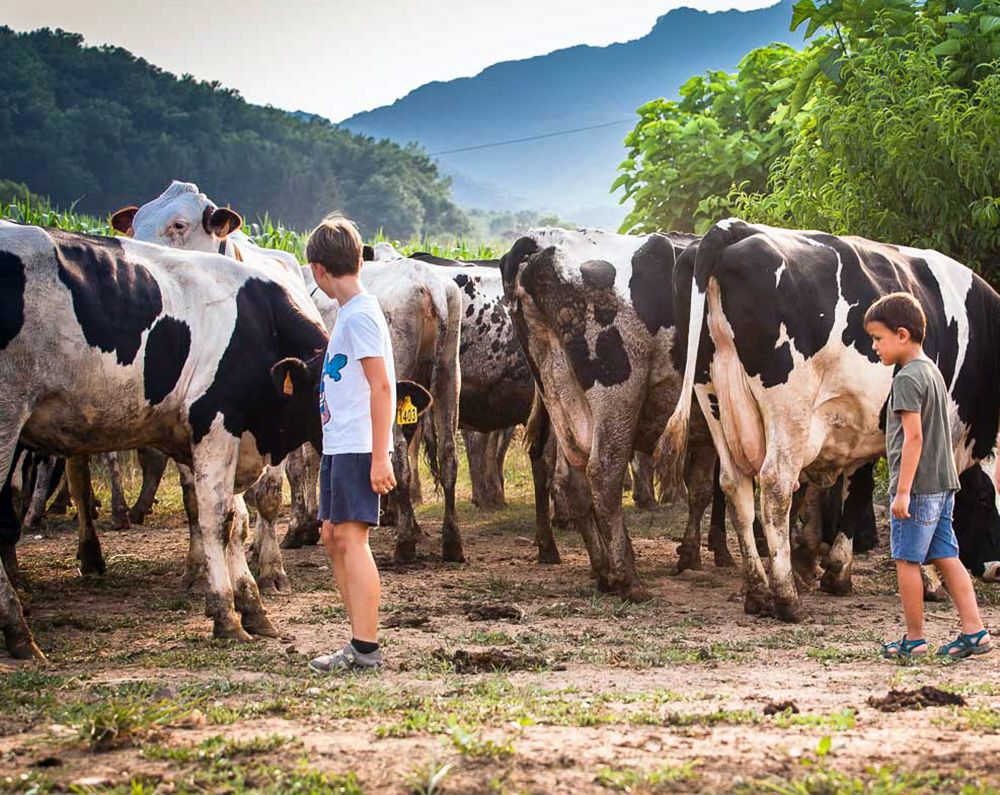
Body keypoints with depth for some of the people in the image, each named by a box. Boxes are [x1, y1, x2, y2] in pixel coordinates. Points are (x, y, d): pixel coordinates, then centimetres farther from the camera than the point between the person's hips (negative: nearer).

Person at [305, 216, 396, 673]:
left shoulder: (360, 314, -13)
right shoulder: (348, 312, 17)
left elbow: (381, 387, -18)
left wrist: (380, 457, -21)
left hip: (358, 447, -10)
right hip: (338, 446, 10)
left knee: (350, 536, -10)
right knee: (333, 536, 12)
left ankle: (365, 649, -10)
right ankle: (360, 644, 17)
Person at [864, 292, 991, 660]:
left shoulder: (908, 378, -14)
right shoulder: (933, 371, 16)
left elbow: (914, 436, -20)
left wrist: (903, 490, -21)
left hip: (917, 486, -9)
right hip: (943, 482, 9)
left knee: (906, 561, 0)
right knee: (946, 557, 8)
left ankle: (914, 639, 5)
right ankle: (974, 631, 3)